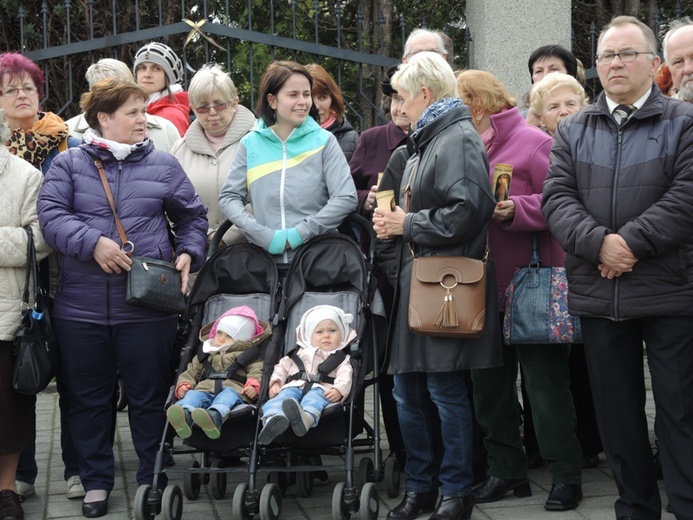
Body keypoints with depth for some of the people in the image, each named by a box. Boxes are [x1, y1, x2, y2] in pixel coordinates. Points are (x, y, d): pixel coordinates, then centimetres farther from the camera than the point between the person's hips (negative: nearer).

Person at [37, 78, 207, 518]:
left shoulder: (163, 165, 7)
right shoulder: (69, 165, 4)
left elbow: (193, 217, 12)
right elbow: (51, 214, -7)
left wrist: (187, 254, -4)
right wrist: (92, 242, -19)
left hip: (147, 308, 0)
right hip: (81, 308, 0)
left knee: (150, 398, 7)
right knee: (89, 399, 11)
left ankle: (153, 480, 22)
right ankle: (96, 481, 25)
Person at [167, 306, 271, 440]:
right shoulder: (204, 357, 36)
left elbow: (256, 372, 8)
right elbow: (191, 372, 32)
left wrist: (253, 386, -15)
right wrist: (183, 385, 9)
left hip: (233, 389, -3)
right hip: (205, 389, 3)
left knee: (228, 394, -38)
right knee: (193, 395, -29)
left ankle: (214, 417, -71)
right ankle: (184, 417, -63)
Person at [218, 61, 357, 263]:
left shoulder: (324, 141, 3)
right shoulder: (250, 144, 7)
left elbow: (346, 198, -4)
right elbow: (228, 197, 5)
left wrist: (298, 235, -10)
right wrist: (266, 236, -9)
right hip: (264, 258, 1)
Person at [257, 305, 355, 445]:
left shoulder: (342, 359, 25)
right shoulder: (299, 353, 36)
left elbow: (345, 376, 7)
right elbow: (282, 367, 31)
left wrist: (338, 390, -16)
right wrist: (275, 382, 9)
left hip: (320, 388, -3)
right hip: (294, 386, 3)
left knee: (314, 399, -40)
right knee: (281, 397, -33)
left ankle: (306, 417, -74)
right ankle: (273, 419, -64)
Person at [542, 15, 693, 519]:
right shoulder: (574, 131, 13)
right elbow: (557, 197, 2)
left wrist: (631, 242, -17)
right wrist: (598, 243, -14)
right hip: (598, 292, 4)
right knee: (617, 412, 11)